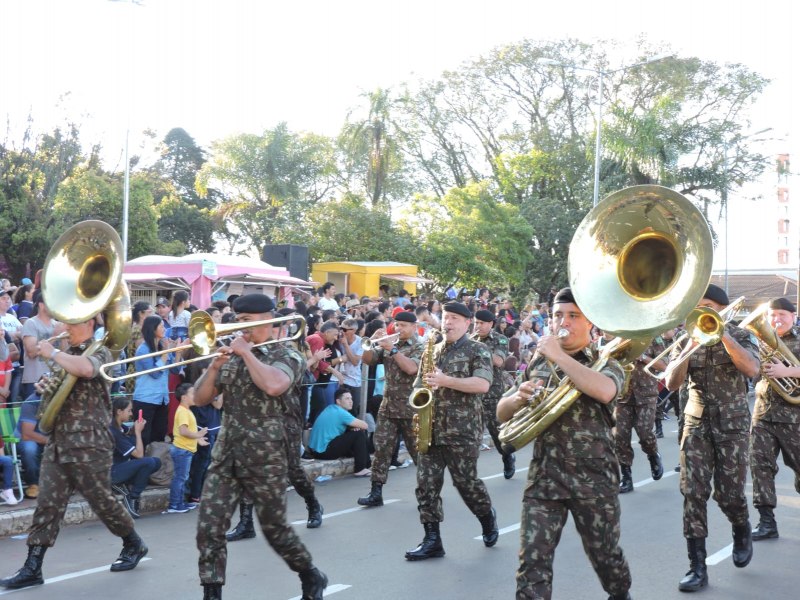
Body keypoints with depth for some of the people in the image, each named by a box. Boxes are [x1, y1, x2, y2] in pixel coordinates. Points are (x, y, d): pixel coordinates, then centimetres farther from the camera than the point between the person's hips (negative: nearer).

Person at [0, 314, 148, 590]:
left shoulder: (100, 352, -6)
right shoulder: (66, 356, 16)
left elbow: (85, 369, -30)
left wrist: (52, 353, -17)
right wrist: (47, 389, 3)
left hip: (89, 444, -6)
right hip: (57, 443, 6)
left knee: (102, 501, 3)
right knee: (47, 503, 1)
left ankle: (134, 546, 23)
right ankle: (32, 568, 2)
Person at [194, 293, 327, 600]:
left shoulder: (286, 356, -5)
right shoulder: (232, 356, 10)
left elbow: (273, 385, -29)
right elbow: (200, 399, 6)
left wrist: (247, 352, -18)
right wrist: (214, 365, -9)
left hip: (264, 458, -5)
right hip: (226, 455, 5)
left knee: (274, 528, 6)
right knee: (209, 528, -4)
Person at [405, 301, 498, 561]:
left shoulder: (477, 350, -3)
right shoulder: (433, 351, 15)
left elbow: (483, 384, -17)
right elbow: (419, 384, 21)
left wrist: (445, 380, -22)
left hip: (462, 430, -5)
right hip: (431, 429, 5)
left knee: (466, 482, 2)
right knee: (426, 483, 0)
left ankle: (487, 517, 31)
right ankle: (432, 540, 6)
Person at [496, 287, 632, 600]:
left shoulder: (604, 362, -2)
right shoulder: (538, 364, 10)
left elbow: (604, 391, -27)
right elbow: (502, 413, 12)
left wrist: (558, 356, -22)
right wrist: (520, 396, -11)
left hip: (594, 478, -2)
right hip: (543, 476, 3)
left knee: (605, 555, 15)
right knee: (532, 562, -6)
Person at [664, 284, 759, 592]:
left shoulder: (739, 335, -1)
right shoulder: (686, 341, 5)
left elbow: (751, 369, -21)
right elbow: (672, 383, -8)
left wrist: (721, 333, -22)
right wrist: (691, 344, -17)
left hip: (732, 423, -2)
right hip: (696, 423, 2)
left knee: (728, 492, -1)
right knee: (692, 492, -7)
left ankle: (742, 532, 34)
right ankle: (697, 567, -1)